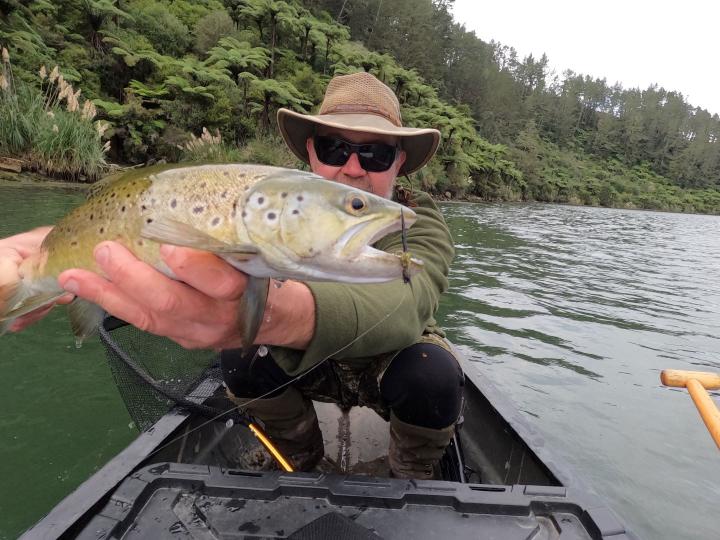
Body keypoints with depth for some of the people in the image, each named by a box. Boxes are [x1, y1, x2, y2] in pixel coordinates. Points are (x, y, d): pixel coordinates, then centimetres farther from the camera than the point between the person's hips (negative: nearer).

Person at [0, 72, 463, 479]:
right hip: (306, 361, 2)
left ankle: (413, 483, 4)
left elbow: (402, 304, -50)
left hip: (395, 361, -1)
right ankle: (302, 461, 8)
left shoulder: (420, 222, -27)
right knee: (241, 354, -23)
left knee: (435, 375, -31)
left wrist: (282, 312, -70)